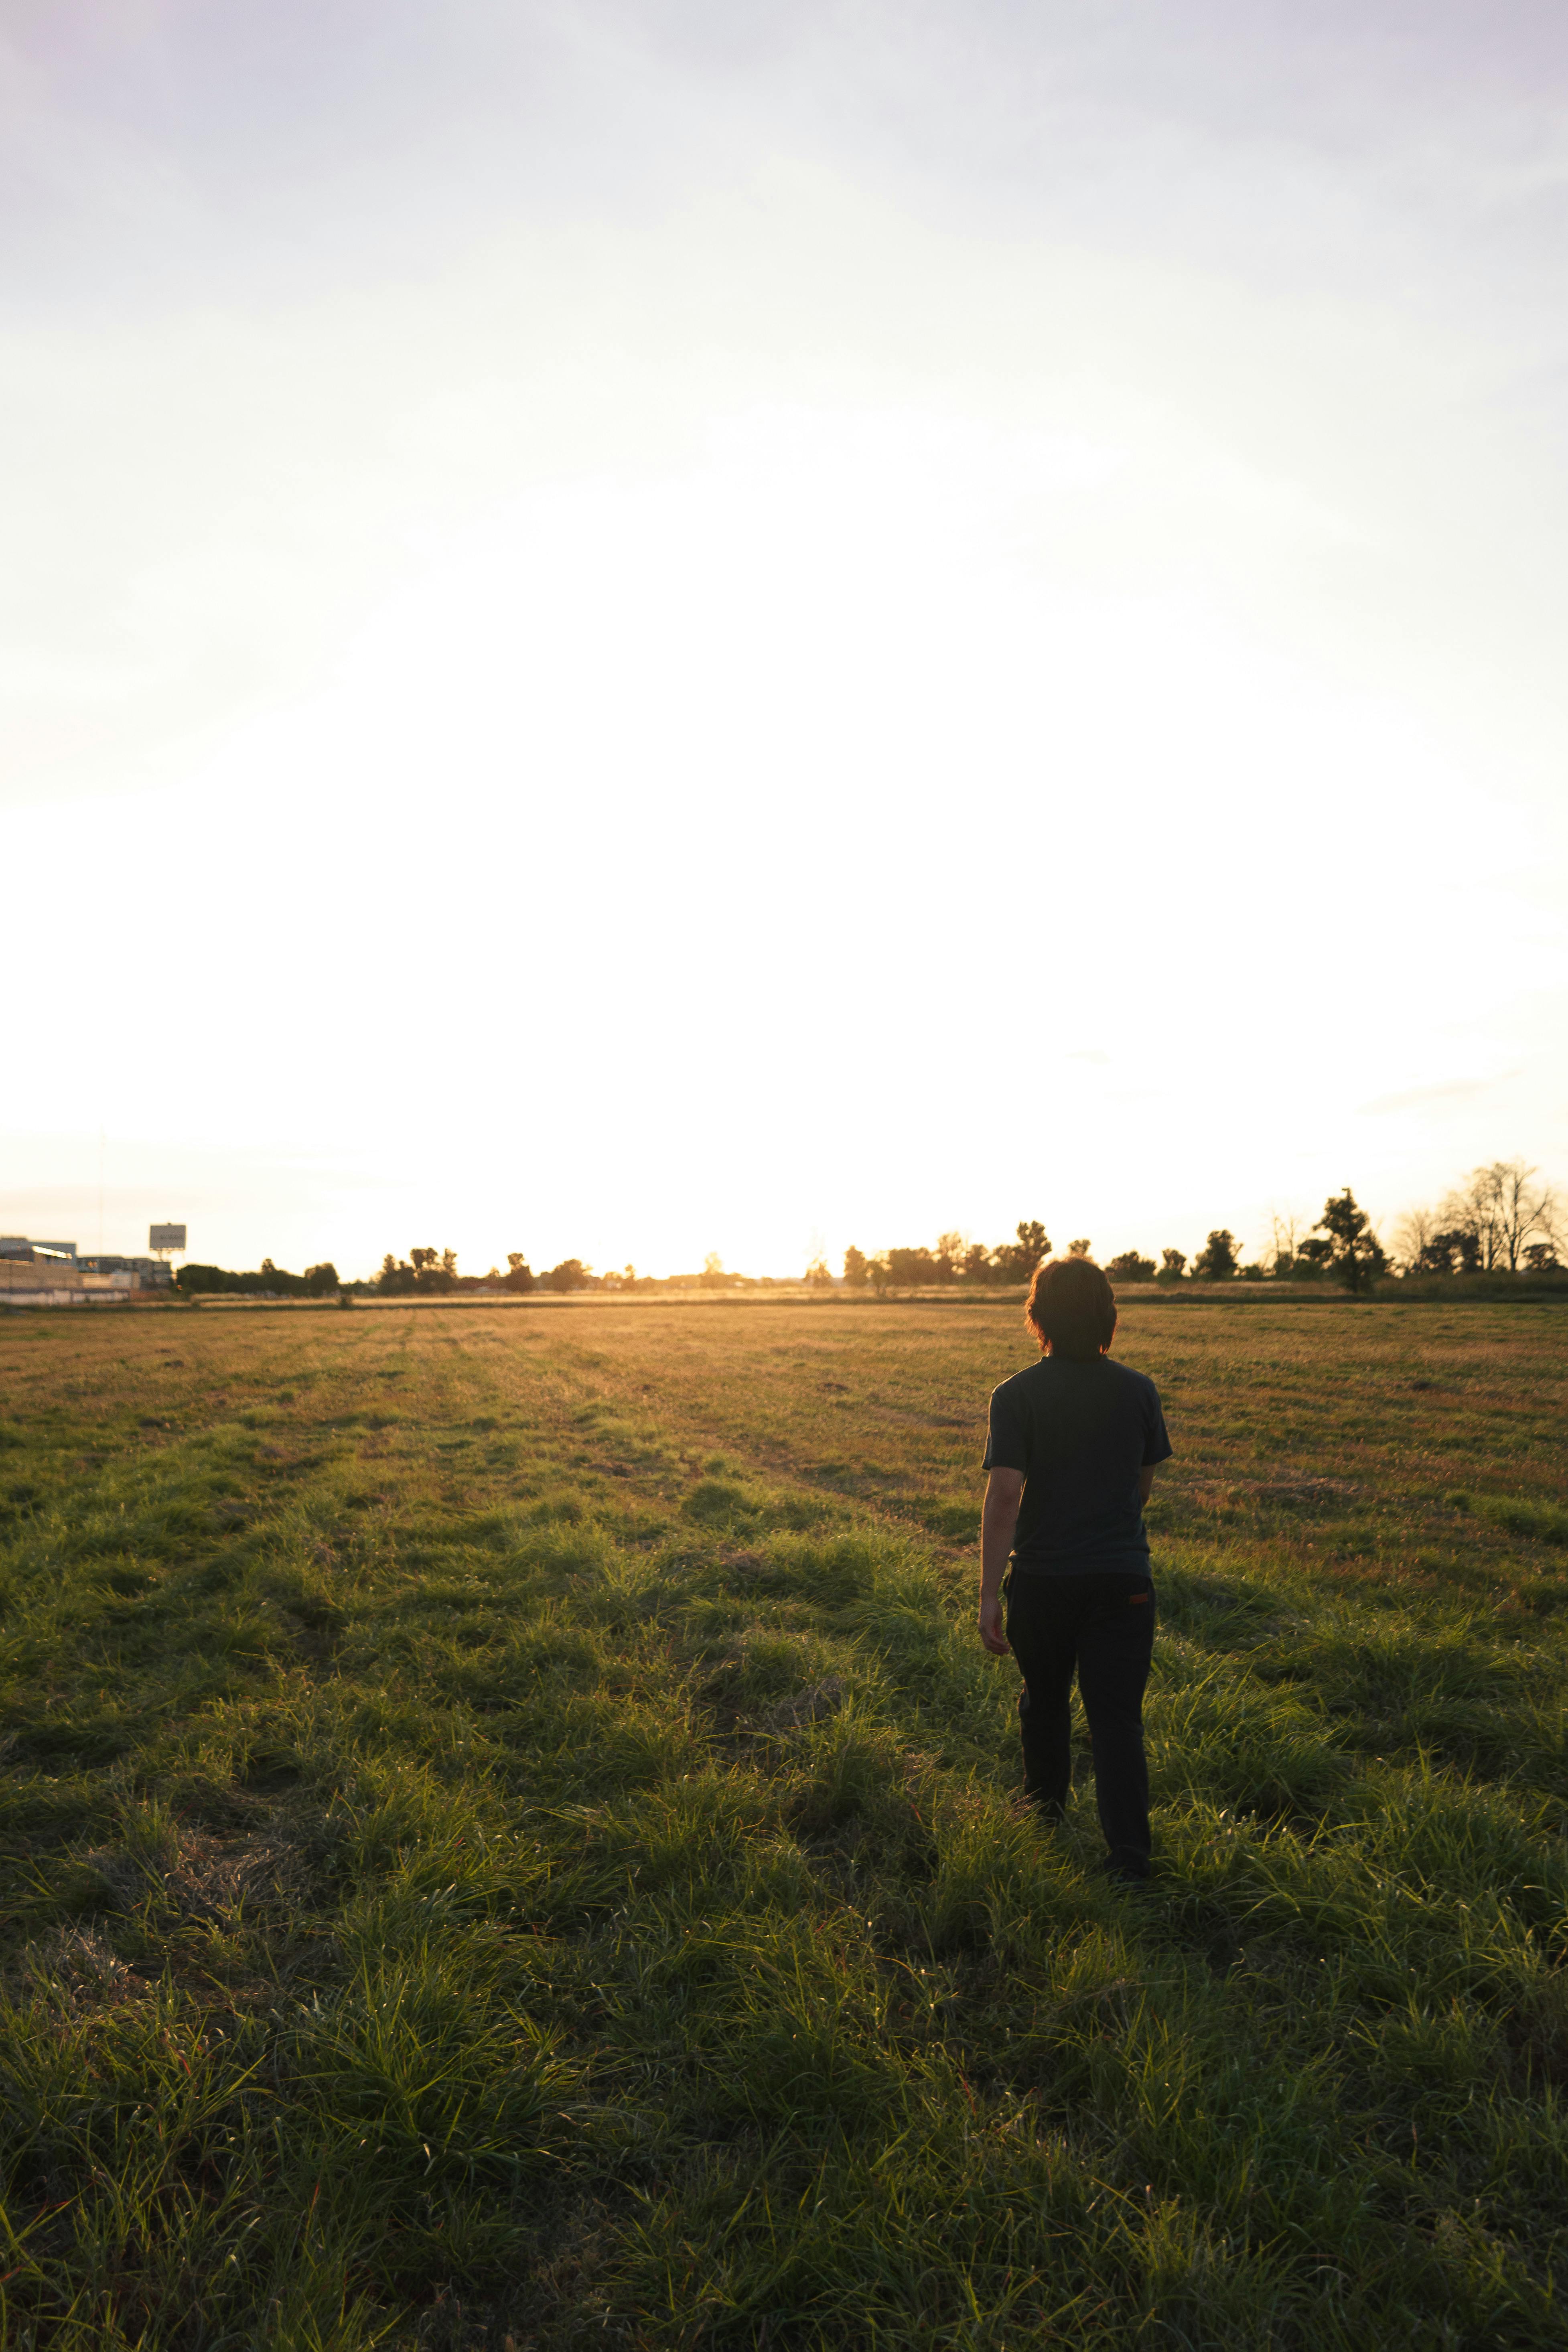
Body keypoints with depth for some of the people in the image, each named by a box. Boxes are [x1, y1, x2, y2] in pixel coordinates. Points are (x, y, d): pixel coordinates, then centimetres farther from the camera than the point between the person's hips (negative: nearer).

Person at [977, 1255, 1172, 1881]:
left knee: (1044, 1699, 21)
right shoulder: (1138, 1391, -1)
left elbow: (1004, 1494, -18)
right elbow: (1144, 1482, 12)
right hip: (1124, 1579, 1)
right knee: (1117, 1717, 4)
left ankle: (1046, 1807, 42)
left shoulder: (1017, 1396, -11)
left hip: (1042, 1579, -1)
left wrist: (989, 1595, -17)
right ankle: (1128, 1855, -4)